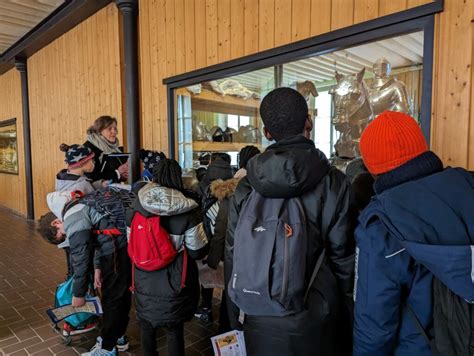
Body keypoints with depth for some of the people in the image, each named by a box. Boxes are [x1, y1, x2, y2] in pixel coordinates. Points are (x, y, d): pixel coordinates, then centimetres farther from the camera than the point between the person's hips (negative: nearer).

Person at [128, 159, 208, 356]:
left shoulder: (138, 204, -10)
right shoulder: (187, 210, -19)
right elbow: (198, 251, -11)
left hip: (144, 279, 3)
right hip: (174, 281, -3)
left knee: (147, 326, 24)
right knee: (174, 329, 16)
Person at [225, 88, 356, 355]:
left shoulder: (246, 187, -7)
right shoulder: (334, 183, -15)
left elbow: (233, 257, -1)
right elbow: (343, 258, -11)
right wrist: (348, 321, 4)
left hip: (260, 322, 2)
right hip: (315, 320, -2)